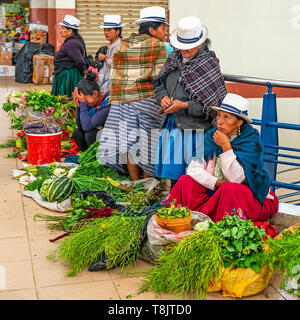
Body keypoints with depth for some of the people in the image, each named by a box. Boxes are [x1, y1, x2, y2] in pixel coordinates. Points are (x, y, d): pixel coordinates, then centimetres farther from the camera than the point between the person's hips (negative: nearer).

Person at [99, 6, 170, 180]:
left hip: (122, 101, 5)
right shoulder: (158, 46, -4)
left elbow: (114, 75, 13)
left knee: (130, 143, 8)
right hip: (147, 99, -5)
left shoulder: (122, 45, 11)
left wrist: (115, 98, 19)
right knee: (148, 145, 4)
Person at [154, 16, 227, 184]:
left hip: (194, 128, -6)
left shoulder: (208, 64, -9)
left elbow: (213, 102, -13)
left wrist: (185, 105, -19)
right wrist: (163, 97, -3)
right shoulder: (174, 58, 9)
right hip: (171, 125, 7)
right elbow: (159, 82, 19)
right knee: (173, 172, 15)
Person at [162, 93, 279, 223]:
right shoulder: (211, 136, 0)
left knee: (229, 189, -36)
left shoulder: (251, 141, -15)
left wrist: (226, 147, -28)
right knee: (185, 181, -14)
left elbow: (236, 178, -25)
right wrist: (217, 183, -19)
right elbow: (193, 167, -7)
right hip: (215, 191, 5)